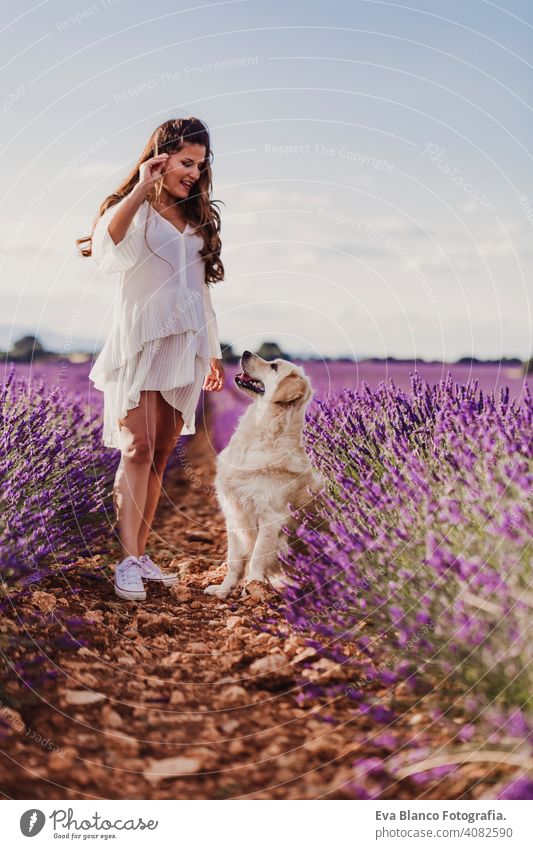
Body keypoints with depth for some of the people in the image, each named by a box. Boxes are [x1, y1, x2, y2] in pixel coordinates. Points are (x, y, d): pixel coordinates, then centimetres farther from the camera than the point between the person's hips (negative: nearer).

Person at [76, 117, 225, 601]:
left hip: (185, 350, 5)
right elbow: (108, 240, -22)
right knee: (138, 448, -16)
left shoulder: (197, 221, 20)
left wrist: (214, 351, 21)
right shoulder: (132, 212, 3)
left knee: (160, 457, 4)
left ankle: (142, 554, 8)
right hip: (140, 343, -5)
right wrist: (142, 188, -24)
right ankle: (128, 560, -16)